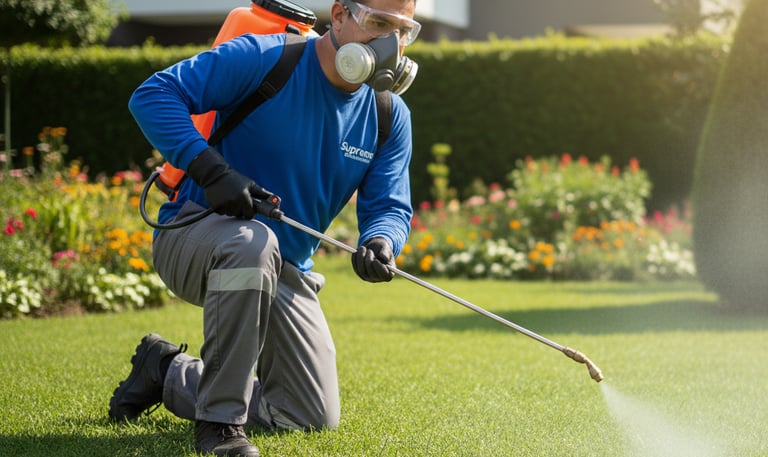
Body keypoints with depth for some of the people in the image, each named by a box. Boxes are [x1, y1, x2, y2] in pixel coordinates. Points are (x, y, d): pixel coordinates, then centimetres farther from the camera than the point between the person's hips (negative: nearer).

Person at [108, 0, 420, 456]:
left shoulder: (390, 116, -1)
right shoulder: (262, 59, -17)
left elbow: (390, 207, -1)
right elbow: (152, 95, -20)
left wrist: (379, 243, -26)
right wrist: (211, 170, -32)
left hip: (285, 274, 6)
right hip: (193, 236, -6)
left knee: (315, 418, 1)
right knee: (252, 242, -42)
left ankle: (171, 373, 23)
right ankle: (219, 419, -28)